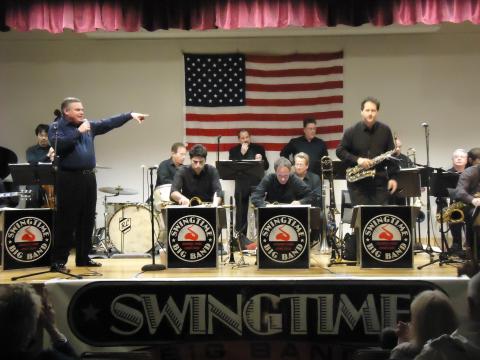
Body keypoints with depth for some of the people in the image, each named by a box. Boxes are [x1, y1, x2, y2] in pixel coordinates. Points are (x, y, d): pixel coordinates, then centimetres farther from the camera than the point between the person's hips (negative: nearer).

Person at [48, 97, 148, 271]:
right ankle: (58, 260, 0)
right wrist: (78, 131, -17)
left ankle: (83, 258, 20)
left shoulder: (89, 125, 15)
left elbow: (109, 123, 12)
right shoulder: (56, 127, -2)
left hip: (88, 177, 7)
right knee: (66, 221, -6)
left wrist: (130, 115, 4)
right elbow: (58, 145, -19)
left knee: (87, 220, 10)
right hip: (69, 178, -7)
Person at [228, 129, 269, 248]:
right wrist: (241, 153, -15)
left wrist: (261, 160, -15)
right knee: (241, 213, 2)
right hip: (242, 186, -1)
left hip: (257, 184, 1)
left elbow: (266, 166, 6)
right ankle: (240, 237, 8)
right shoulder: (234, 151, 6)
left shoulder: (259, 148, 10)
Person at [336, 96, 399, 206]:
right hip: (357, 182, -1)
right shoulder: (351, 131, 0)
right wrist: (357, 160, -14)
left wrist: (393, 177, 1)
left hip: (380, 181, 1)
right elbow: (340, 151, 1)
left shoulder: (385, 130, 5)